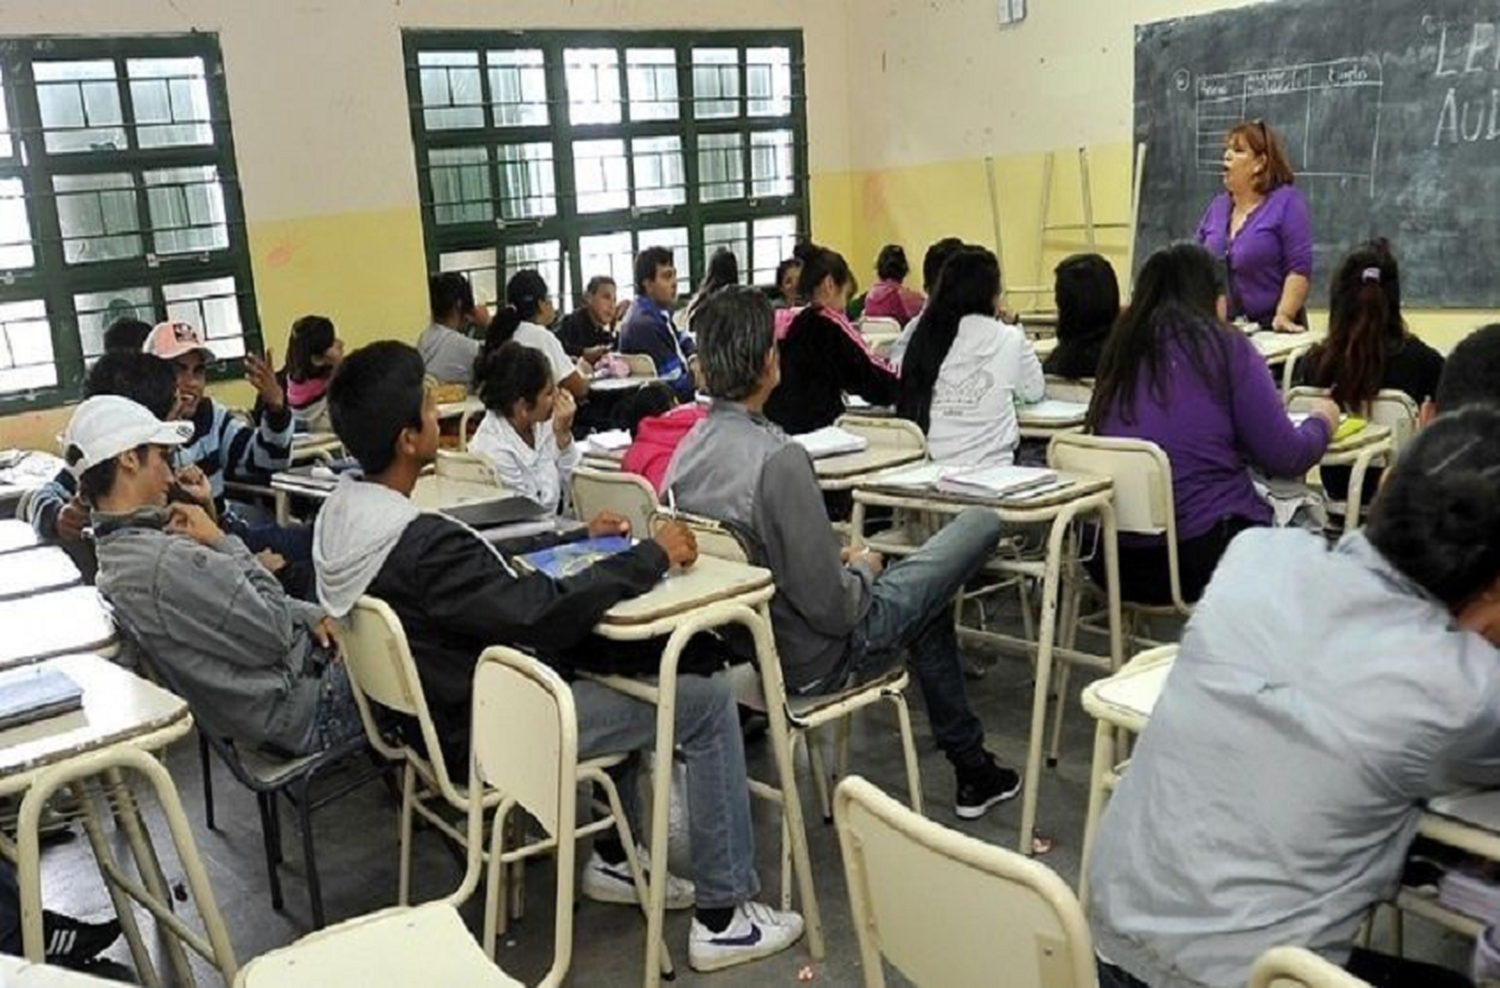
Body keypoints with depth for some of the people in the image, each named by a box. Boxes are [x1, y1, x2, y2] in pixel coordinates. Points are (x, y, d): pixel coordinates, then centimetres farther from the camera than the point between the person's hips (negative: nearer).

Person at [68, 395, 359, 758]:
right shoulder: (170, 563, -30)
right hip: (306, 716, -9)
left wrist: (309, 615, -2)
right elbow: (276, 636, -21)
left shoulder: (118, 554, 4)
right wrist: (223, 542, -16)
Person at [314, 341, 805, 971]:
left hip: (440, 707, 9)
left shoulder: (339, 512, -2)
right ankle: (722, 917, 6)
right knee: (708, 700, -4)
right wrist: (652, 555, -16)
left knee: (627, 661, 25)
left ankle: (615, 858, 28)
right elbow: (548, 611, -28)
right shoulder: (421, 545, -32)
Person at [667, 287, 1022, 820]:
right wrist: (862, 569, -6)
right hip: (815, 661, -8)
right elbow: (832, 609, -26)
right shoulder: (778, 459, -30)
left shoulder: (688, 450, -5)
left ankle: (970, 767, 39)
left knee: (927, 594, 29)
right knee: (982, 524, 3)